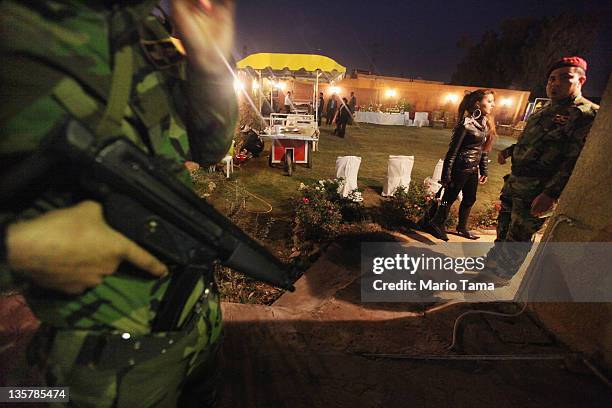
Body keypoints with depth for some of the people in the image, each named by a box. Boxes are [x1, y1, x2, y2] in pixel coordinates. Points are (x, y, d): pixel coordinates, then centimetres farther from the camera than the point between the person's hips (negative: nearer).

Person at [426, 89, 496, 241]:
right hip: (460, 169, -8)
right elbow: (452, 151, -18)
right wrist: (446, 176, -18)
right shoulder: (466, 124, -17)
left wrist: (484, 171, 14)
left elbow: (484, 149, 14)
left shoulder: (485, 124, 7)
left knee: (470, 199, 16)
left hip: (473, 169, 8)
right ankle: (437, 224, 22)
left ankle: (462, 228, 33)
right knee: (449, 198, 4)